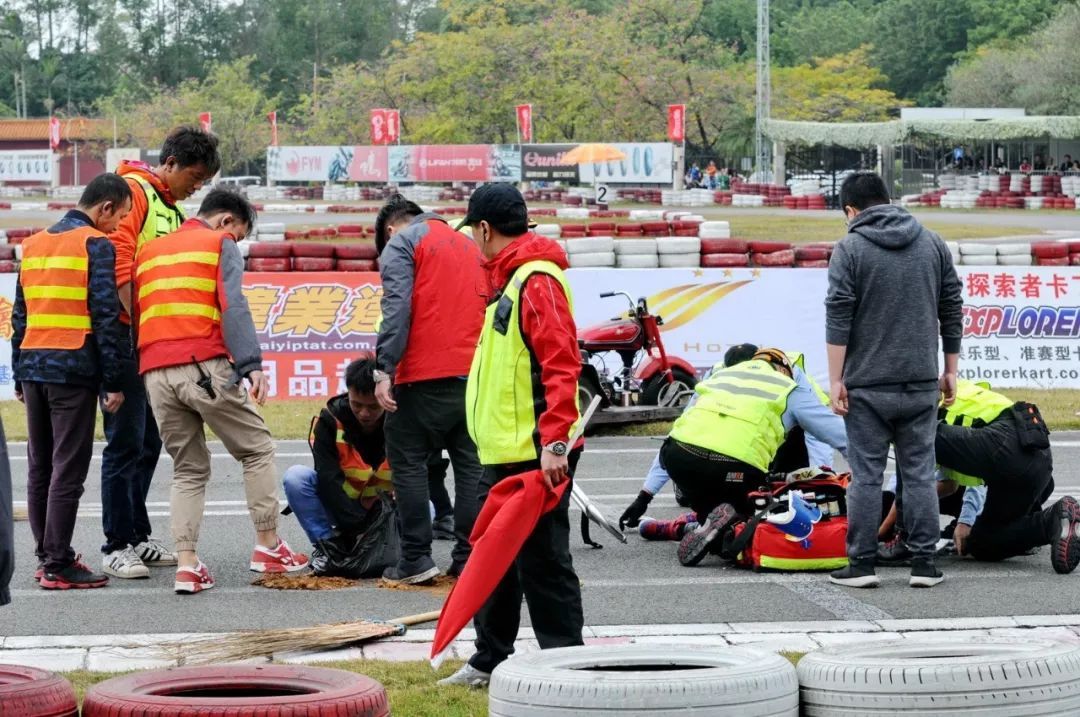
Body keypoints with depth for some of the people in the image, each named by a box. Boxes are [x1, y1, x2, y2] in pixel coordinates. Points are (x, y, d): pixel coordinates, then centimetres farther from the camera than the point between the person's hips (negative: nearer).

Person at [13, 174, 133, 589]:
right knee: (68, 471, -4)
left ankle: (47, 556, 18)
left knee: (39, 468, 13)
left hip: (33, 368, 7)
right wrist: (114, 381, -9)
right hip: (74, 369, -7)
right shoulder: (95, 244, -6)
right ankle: (58, 567, -4)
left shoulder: (33, 244, 16)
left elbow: (19, 315, 17)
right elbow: (105, 316, -11)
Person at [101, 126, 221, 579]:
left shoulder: (172, 208, 20)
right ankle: (117, 545, -3)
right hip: (125, 337, -9)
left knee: (148, 442, 12)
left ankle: (138, 536, 20)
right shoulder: (133, 191, -9)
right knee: (126, 442, -7)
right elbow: (118, 261, -18)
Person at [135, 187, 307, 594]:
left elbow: (134, 314, 21)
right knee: (257, 450, 10)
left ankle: (186, 563, -1)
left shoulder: (149, 252, 25)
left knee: (188, 469, 13)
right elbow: (233, 306, -8)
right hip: (204, 365, -5)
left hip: (155, 373, 5)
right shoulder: (220, 244, 7)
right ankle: (268, 547, 8)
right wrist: (252, 366, -15)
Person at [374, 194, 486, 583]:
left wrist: (384, 369, -14)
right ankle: (469, 559, 8)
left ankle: (416, 559, -2)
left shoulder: (401, 243, 3)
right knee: (471, 464, 9)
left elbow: (397, 309, -10)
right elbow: (489, 306, 21)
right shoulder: (470, 245, 23)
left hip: (425, 375, -6)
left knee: (409, 462, 2)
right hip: (474, 372, 6)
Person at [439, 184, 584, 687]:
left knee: (542, 562, -5)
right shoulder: (510, 280, 16)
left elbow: (561, 364, -23)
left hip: (535, 455, -10)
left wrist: (555, 443, -28)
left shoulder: (537, 281, -15)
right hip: (504, 454, 10)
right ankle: (490, 661, 28)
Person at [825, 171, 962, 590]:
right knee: (920, 473, 7)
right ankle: (924, 564, 7)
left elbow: (838, 319, -9)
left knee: (866, 476, 1)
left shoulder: (850, 249, -3)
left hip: (868, 384, -3)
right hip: (920, 382, 3)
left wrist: (835, 380, -7)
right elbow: (952, 311, 11)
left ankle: (861, 564, 2)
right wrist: (950, 369, 17)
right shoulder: (932, 244, 9)